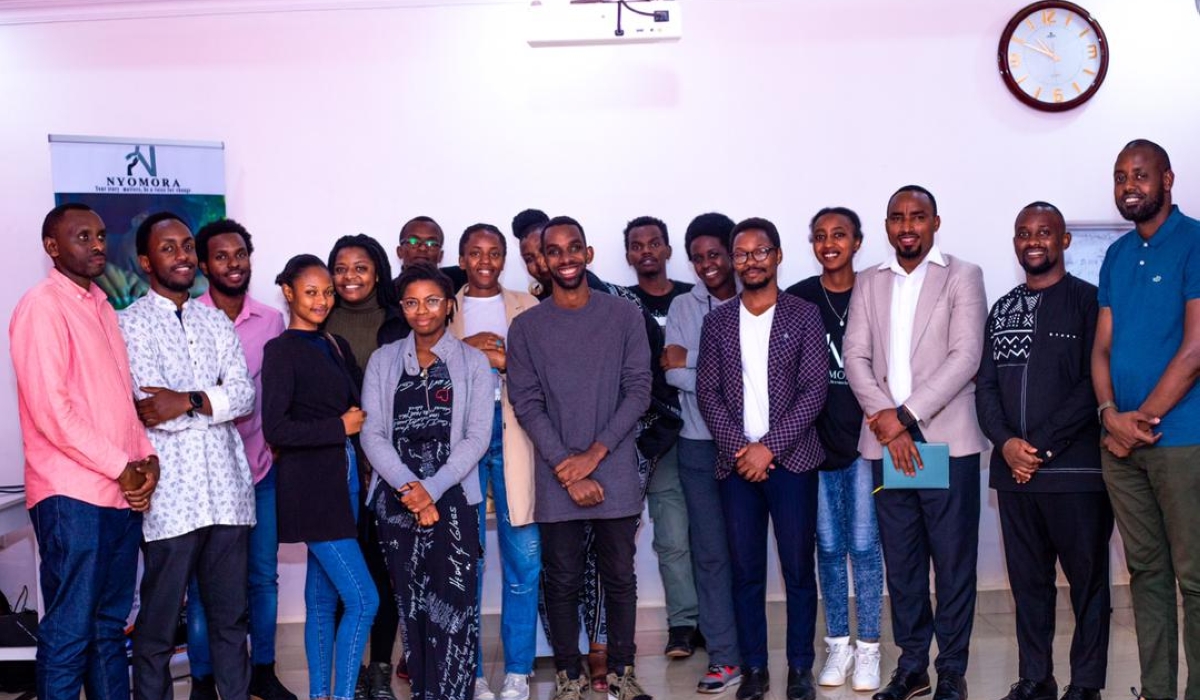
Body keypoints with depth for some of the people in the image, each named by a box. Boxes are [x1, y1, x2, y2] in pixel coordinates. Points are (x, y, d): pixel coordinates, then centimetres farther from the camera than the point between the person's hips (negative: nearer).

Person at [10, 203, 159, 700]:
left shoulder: (102, 307, 18)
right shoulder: (42, 306, -6)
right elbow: (50, 409, -15)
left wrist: (146, 458, 3)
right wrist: (123, 467, -12)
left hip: (122, 494, 8)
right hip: (72, 496, -8)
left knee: (110, 626, 13)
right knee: (69, 632, -2)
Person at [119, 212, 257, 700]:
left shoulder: (216, 321, 14)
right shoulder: (131, 324, -1)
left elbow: (245, 394, 0)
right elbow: (151, 411, -13)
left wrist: (190, 401, -14)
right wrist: (219, 403, -7)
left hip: (228, 489, 5)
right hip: (171, 493, -4)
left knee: (231, 615, 13)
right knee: (158, 622, 4)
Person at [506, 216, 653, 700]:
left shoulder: (624, 316, 2)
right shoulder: (526, 327, 2)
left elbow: (638, 390, -2)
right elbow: (526, 404, -3)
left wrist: (595, 452, -11)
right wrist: (567, 471, -11)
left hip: (615, 472, 0)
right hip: (556, 478, 0)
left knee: (620, 576, 8)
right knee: (563, 580, 7)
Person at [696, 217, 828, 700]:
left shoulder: (804, 315, 1)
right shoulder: (717, 321, 9)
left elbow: (814, 390, -6)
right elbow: (707, 393, 4)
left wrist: (769, 447, -13)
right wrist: (739, 447, -9)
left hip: (792, 459, -2)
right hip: (736, 462, 2)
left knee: (799, 569, 4)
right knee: (746, 572, 7)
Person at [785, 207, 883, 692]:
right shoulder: (796, 300, 2)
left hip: (865, 439, -1)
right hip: (815, 443, 1)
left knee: (864, 546, 3)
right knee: (829, 548, 9)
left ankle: (868, 648, 15)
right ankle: (838, 645, 21)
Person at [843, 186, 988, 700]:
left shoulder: (963, 276, 3)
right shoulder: (868, 283, 13)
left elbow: (965, 356, -8)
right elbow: (855, 356, 5)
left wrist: (906, 414, -14)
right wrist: (886, 420, -10)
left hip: (947, 440, -3)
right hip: (886, 443, 3)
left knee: (953, 562, 3)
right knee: (901, 561, 9)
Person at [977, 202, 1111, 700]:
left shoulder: (1088, 300, -1)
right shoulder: (1002, 309, 15)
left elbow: (1093, 384, -9)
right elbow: (986, 383, 10)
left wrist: (1043, 446, -13)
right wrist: (1005, 442, -7)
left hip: (1075, 470, -5)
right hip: (1013, 470, 5)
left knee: (1087, 579, 5)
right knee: (1027, 580, 10)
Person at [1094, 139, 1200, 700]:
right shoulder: (1117, 255, 14)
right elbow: (1102, 346, 11)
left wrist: (1145, 418, -11)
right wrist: (1111, 414, -5)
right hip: (1121, 442, 6)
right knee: (1145, 570, 12)